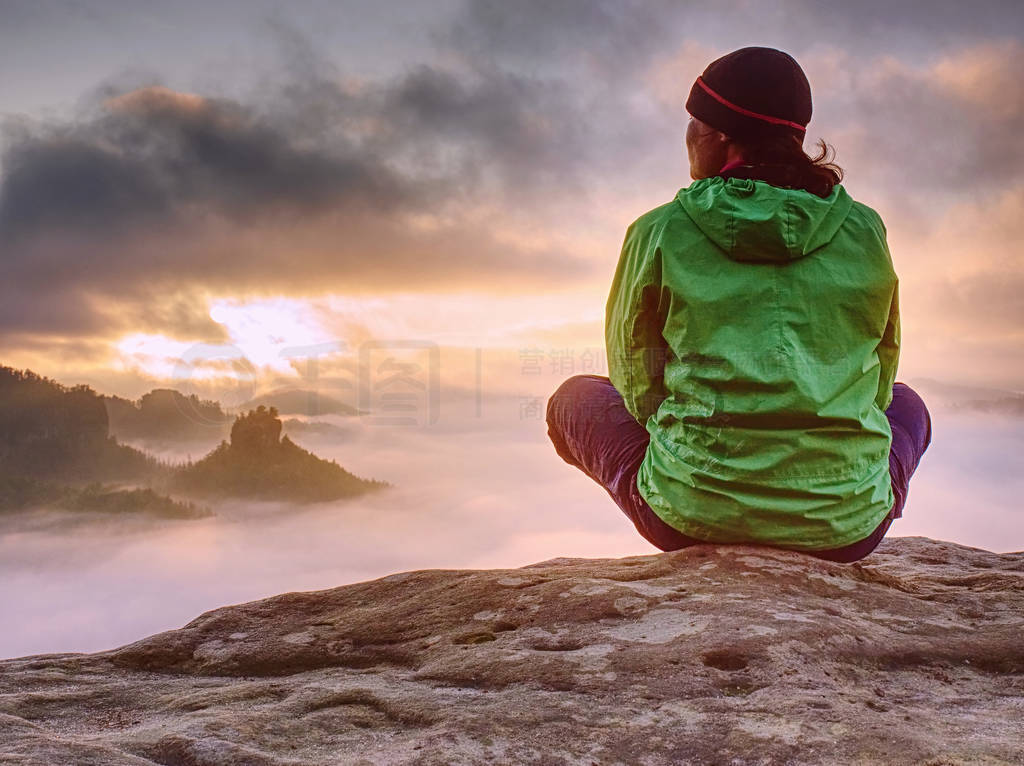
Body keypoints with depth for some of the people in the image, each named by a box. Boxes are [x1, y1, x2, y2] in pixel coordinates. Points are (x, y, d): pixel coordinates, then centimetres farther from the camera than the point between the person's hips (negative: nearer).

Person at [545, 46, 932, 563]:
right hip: (844, 525, 2)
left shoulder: (659, 234, -6)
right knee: (905, 404, 36)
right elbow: (876, 378, 13)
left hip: (691, 516, -2)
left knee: (575, 398, 26)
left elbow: (636, 381, 6)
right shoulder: (863, 230, 1)